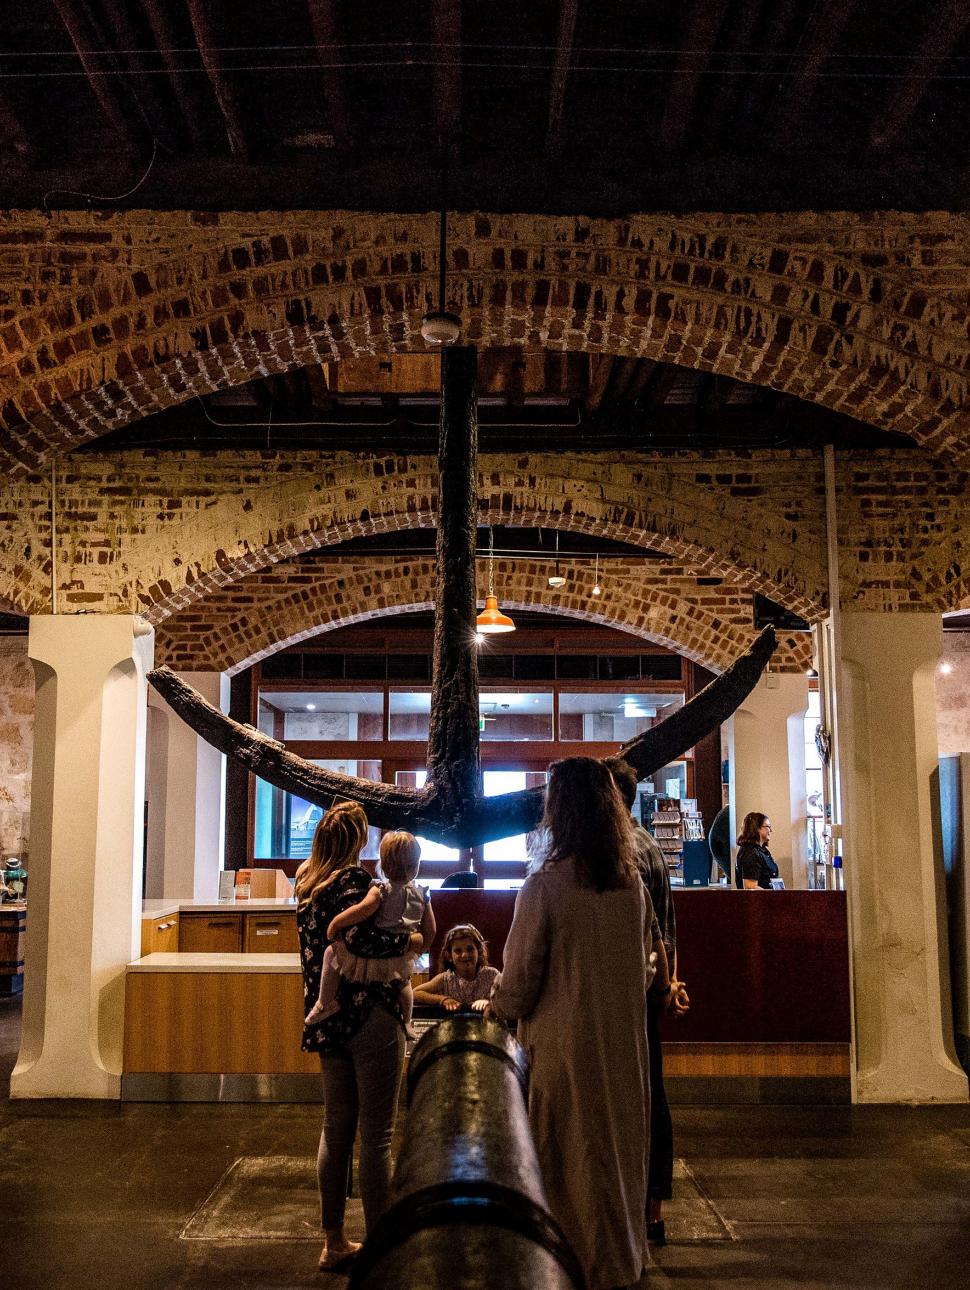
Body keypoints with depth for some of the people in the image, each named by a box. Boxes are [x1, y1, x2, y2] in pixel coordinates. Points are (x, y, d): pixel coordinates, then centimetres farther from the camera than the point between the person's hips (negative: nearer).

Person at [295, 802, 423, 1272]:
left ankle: (334, 1242, 23)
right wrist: (411, 939, -13)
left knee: (336, 1128, 15)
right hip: (371, 1016, -8)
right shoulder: (354, 879, -13)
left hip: (328, 1018, 8)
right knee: (376, 1135, 0)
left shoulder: (307, 881, 10)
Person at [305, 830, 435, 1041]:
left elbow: (364, 909, -34)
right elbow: (430, 931, 3)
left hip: (370, 961, -5)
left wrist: (335, 923, -20)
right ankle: (406, 1025, 49)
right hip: (401, 963, 5)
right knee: (404, 980, 39)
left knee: (332, 952, 19)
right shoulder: (421, 895, -1)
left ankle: (326, 1003, 19)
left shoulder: (381, 890, -16)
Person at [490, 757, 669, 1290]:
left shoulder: (543, 887, -18)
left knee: (570, 1159, 9)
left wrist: (492, 1006, 9)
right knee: (618, 1148, 19)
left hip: (564, 1046, -5)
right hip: (625, 1046, 5)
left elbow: (518, 984, -12)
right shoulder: (634, 883, -1)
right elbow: (648, 970, 10)